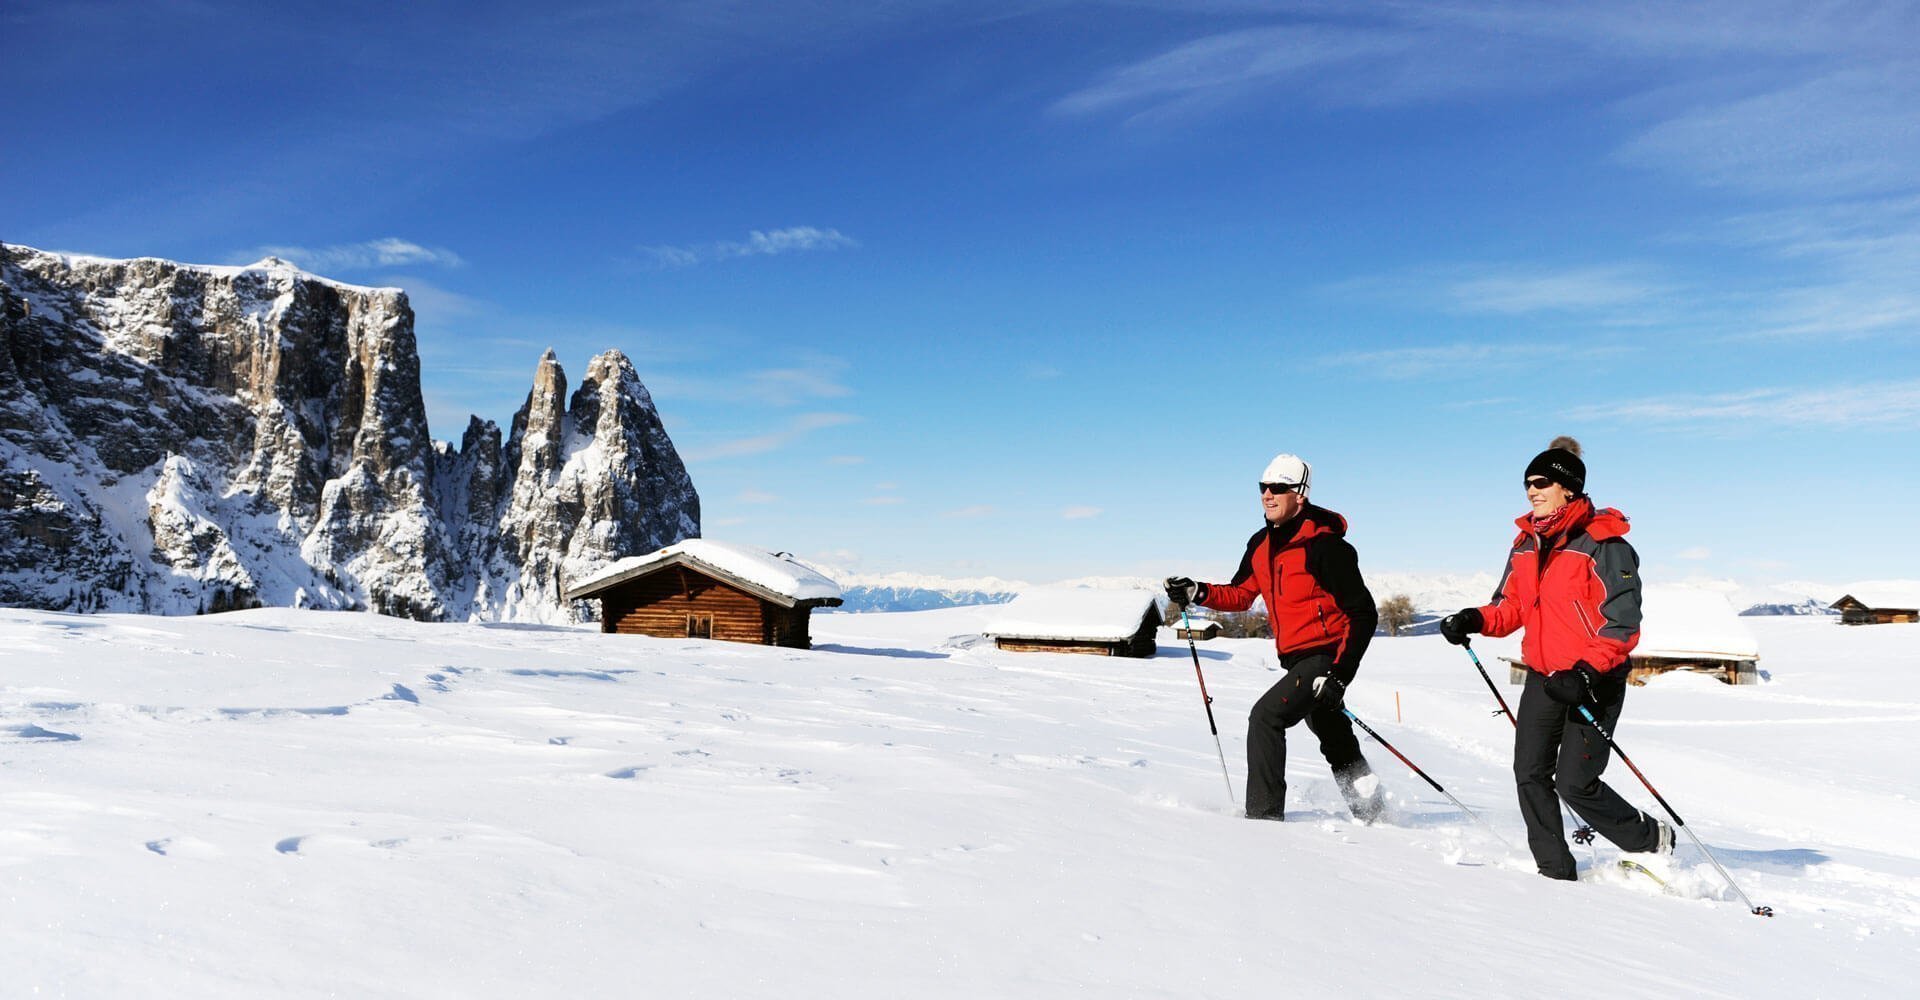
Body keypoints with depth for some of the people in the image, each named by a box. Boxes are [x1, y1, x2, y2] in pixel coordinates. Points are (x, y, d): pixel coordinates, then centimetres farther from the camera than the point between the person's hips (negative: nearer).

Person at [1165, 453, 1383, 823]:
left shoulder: (1324, 546, -20)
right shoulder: (1261, 544, 4)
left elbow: (1363, 615, -19)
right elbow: (1241, 594, 15)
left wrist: (1340, 674, -25)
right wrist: (1198, 593, -3)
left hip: (1326, 656, -9)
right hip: (1296, 659, 9)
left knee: (1265, 716, -18)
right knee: (1335, 740, 21)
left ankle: (1264, 814, -11)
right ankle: (1371, 811, 39)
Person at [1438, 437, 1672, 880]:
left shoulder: (1601, 544, -14)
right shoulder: (1526, 544, 7)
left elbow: (1623, 623, -17)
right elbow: (1513, 605, 15)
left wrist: (1586, 672, -27)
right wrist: (1476, 620, -6)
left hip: (1595, 681, -7)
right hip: (1543, 677, 7)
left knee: (1574, 783, -7)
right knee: (1530, 774, 2)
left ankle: (1651, 841, 17)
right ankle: (1556, 870, 13)